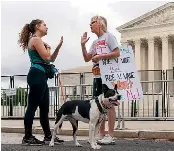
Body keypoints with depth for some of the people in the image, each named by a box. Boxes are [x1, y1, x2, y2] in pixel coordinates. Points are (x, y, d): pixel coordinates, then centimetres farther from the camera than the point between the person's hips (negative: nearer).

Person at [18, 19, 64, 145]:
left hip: (41, 76, 11)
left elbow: (51, 59, 25)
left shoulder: (38, 41, 25)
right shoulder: (36, 39, -7)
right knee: (32, 106, -10)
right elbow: (46, 57, -15)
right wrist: (48, 47, 4)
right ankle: (27, 137, -10)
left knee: (44, 107, 12)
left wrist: (59, 46, 17)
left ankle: (48, 136, 17)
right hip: (37, 75, -11)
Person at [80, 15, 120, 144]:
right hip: (97, 76, 8)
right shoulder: (95, 42, 19)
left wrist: (101, 56, -17)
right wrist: (83, 45, 4)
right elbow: (87, 59, 15)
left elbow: (117, 53, -12)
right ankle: (102, 135, 11)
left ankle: (110, 136, -4)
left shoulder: (108, 36, -3)